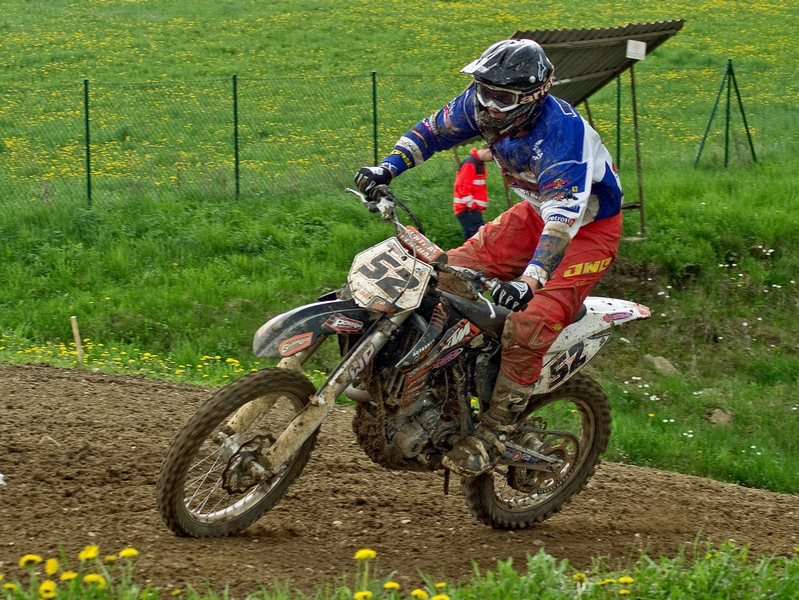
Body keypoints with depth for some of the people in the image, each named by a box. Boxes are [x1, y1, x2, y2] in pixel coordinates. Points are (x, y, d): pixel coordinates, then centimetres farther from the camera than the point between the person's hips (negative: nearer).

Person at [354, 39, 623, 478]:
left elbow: (564, 219, -44)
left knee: (529, 324, -26)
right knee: (447, 276, -4)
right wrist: (388, 168, -12)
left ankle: (494, 431, -15)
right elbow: (433, 130, 5)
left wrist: (531, 280, -58)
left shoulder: (563, 133, -37)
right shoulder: (481, 104, -14)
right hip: (535, 214, 8)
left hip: (589, 229, -8)